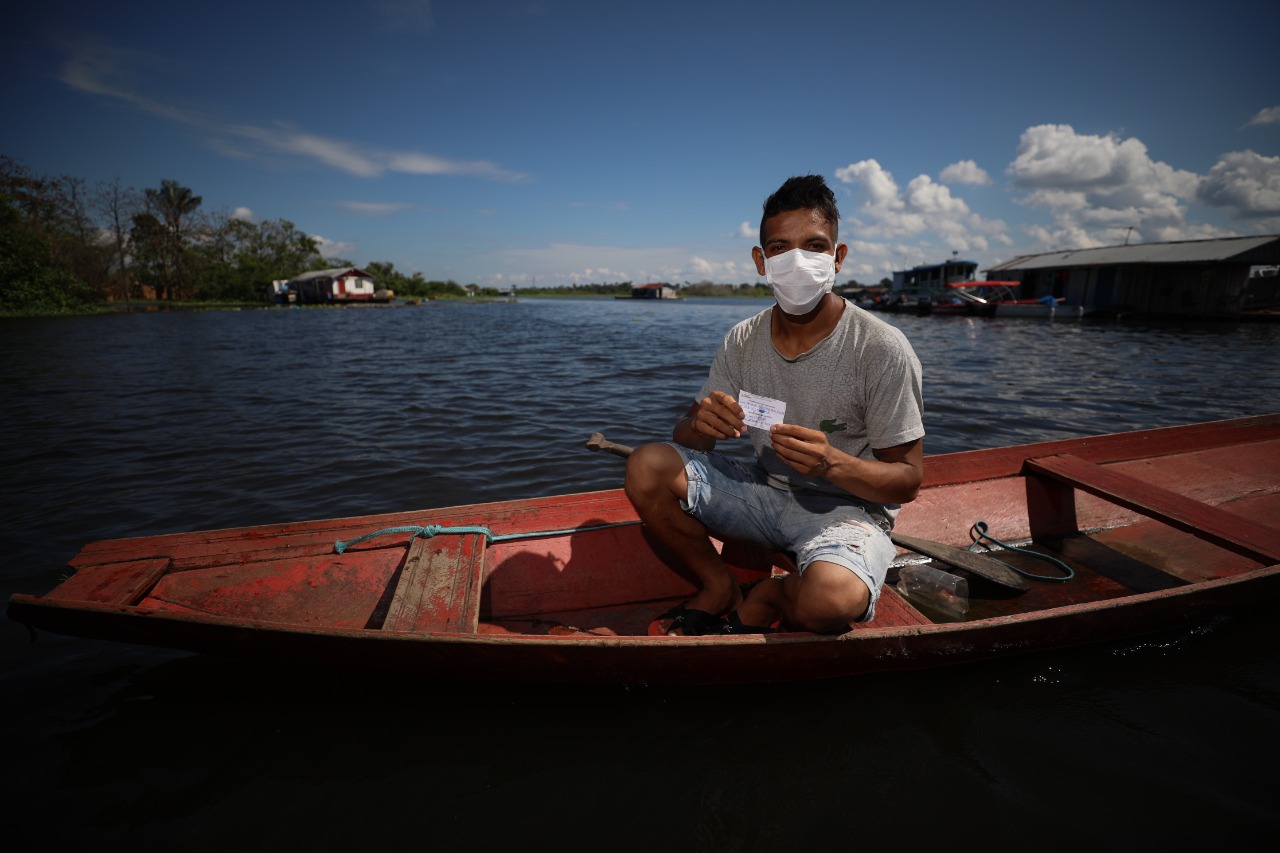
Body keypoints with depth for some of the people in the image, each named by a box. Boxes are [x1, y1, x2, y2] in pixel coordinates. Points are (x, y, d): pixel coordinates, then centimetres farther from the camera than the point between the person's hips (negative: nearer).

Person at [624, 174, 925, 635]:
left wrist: (833, 463, -32)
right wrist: (701, 426, -26)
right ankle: (720, 589, 2)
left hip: (846, 505, -3)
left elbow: (907, 480, -11)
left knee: (832, 599, -37)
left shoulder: (882, 349, -15)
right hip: (763, 488, 4)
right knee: (647, 466, -15)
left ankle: (767, 595, 1)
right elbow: (686, 436, 0)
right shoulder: (742, 341, -3)